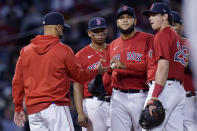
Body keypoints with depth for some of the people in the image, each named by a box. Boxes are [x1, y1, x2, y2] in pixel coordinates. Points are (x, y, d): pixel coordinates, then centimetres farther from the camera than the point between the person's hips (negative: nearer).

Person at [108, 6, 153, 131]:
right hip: (118, 97, 4)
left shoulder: (147, 39, -1)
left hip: (140, 96, -4)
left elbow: (150, 65, -14)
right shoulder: (113, 45, 19)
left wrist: (124, 65, -23)